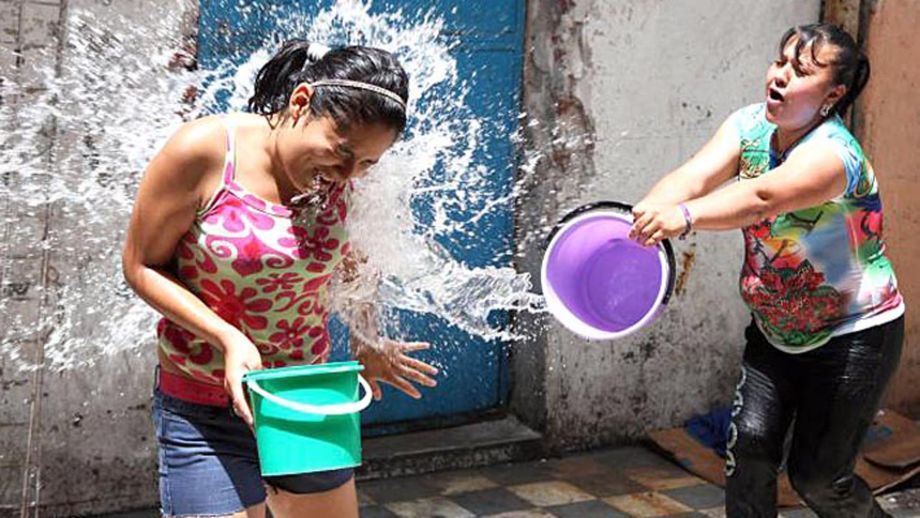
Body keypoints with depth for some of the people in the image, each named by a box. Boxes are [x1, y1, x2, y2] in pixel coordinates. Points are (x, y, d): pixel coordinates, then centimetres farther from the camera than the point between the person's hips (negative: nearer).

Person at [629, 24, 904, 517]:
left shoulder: (833, 153, -28)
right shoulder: (749, 125, -6)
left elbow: (762, 198, -48)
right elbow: (694, 175, -24)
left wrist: (685, 217, -65)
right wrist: (645, 214, -44)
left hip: (853, 334, -6)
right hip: (774, 330, 6)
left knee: (817, 476, 0)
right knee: (750, 441, -9)